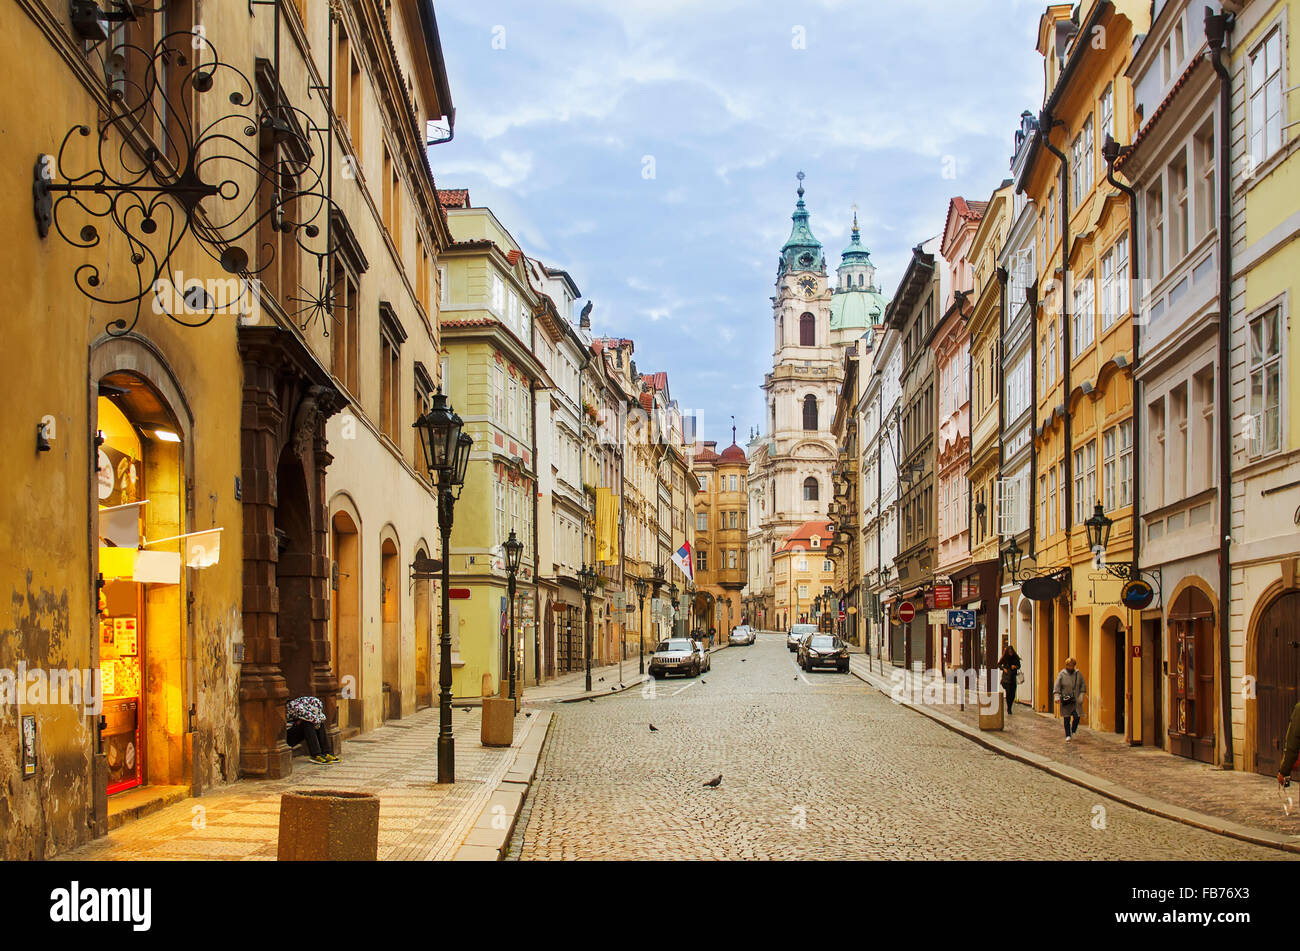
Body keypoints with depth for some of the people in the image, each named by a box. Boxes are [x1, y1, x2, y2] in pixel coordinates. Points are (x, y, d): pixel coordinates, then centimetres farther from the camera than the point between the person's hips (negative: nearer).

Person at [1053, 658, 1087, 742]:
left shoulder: (1078, 674, 4)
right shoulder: (1061, 674, -2)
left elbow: (1083, 686, 8)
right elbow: (1057, 687, -5)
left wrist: (1081, 696, -3)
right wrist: (1057, 697, -17)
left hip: (1076, 700, 1)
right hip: (1065, 700, -1)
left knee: (1076, 716, -9)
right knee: (1066, 718, 1)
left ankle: (1073, 731, 18)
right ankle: (1068, 736, 12)